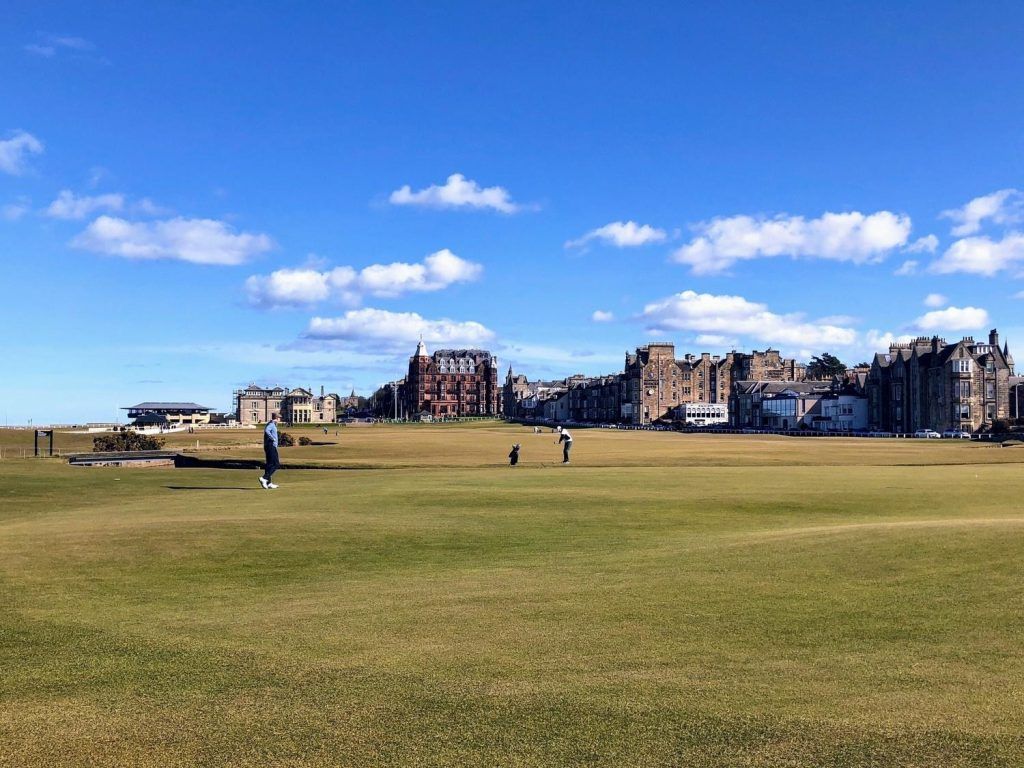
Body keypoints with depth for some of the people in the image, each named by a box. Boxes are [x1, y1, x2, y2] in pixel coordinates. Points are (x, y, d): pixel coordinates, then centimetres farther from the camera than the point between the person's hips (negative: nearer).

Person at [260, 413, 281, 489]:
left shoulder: (271, 424, 18)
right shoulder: (271, 424, -11)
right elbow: (266, 431, -30)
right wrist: (273, 438, -24)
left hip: (267, 446, 10)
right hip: (271, 446, -10)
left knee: (270, 465, 10)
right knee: (276, 465, -11)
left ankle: (269, 483, 10)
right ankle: (264, 478, -20)